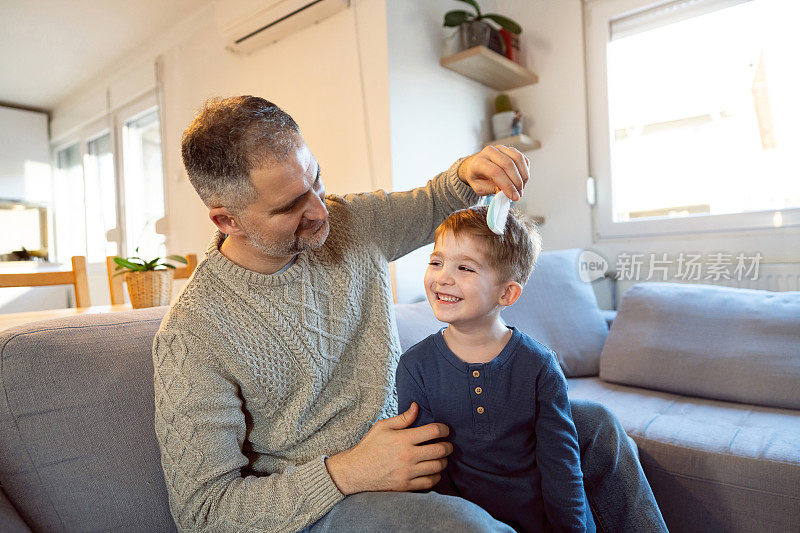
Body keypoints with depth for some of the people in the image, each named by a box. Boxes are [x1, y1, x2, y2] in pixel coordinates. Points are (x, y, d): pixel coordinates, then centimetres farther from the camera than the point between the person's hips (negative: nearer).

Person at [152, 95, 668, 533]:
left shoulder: (350, 222, -5)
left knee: (595, 424, 5)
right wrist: (349, 473, -27)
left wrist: (467, 173, -11)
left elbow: (430, 205, 14)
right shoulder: (192, 335, -20)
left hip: (414, 433, 6)